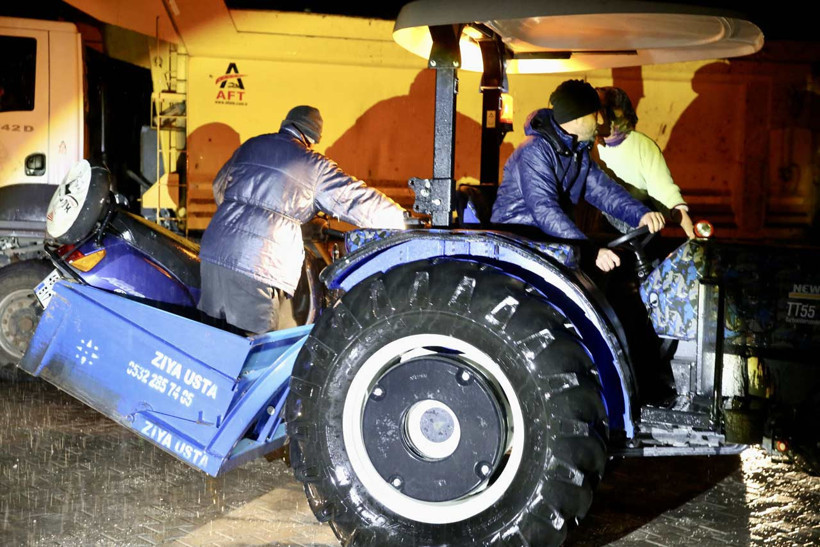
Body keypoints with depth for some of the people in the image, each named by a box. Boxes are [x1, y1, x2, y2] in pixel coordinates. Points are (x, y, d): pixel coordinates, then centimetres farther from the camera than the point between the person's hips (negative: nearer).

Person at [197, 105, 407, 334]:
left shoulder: (250, 146, 19)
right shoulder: (314, 165, 2)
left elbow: (219, 186, 33)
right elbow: (360, 200, 0)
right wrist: (403, 222, 11)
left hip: (213, 252, 6)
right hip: (258, 266, -6)